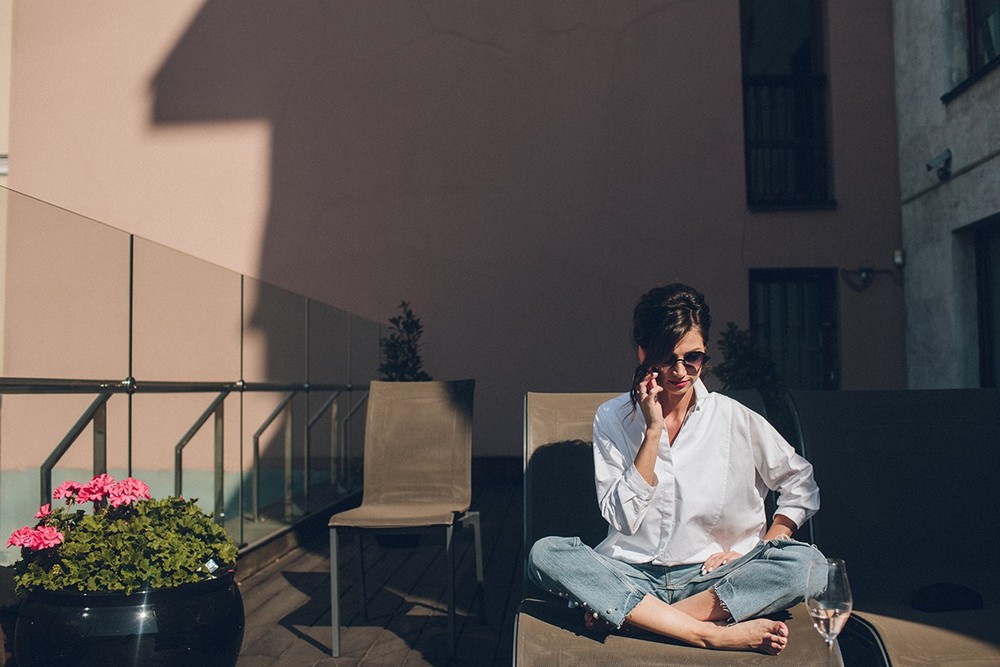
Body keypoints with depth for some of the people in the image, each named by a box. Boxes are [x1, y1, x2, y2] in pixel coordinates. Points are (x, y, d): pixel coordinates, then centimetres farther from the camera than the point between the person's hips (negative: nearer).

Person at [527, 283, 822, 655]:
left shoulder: (736, 420, 1)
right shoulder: (612, 419, 0)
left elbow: (802, 488, 9)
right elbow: (622, 518, -8)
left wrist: (762, 550, -4)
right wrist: (652, 431, -14)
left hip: (711, 577, 1)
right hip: (633, 574, 0)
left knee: (807, 562, -26)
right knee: (545, 554, -27)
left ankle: (625, 614, -26)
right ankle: (715, 634, -29)